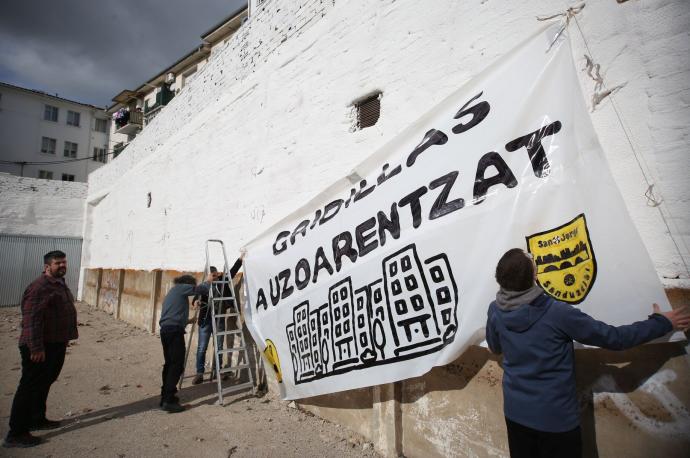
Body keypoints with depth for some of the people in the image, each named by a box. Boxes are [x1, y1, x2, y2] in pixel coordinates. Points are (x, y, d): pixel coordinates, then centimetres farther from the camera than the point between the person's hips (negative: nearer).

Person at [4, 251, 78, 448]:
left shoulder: (60, 284, 12)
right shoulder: (40, 287, -20)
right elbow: (32, 319, -25)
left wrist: (64, 340, 25)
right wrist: (36, 347, -27)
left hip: (56, 344, 10)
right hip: (40, 347, -10)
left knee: (44, 384, 20)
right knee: (30, 387, -1)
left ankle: (37, 419, 34)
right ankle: (16, 434, 9)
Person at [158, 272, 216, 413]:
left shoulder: (171, 292, 28)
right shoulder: (182, 288, 2)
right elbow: (201, 289, -7)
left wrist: (186, 320, 42)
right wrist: (208, 281, 12)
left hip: (165, 330, 10)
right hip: (175, 330, -10)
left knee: (169, 364, 15)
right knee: (177, 365, -8)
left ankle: (165, 397, 21)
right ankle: (169, 401, -10)